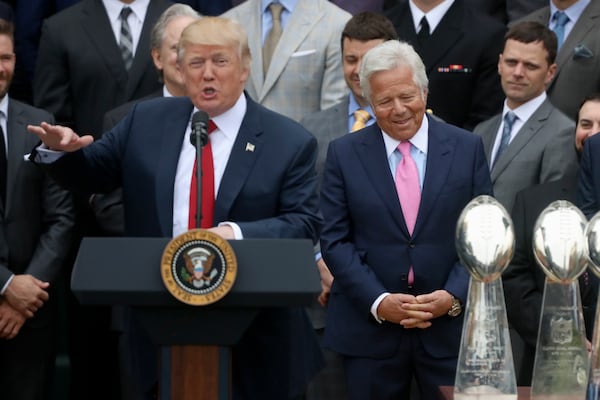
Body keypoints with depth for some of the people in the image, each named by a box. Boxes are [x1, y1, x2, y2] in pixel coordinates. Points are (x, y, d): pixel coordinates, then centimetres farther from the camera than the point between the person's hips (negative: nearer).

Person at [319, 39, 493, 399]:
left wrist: (454, 296, -11)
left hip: (449, 325, 0)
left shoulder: (467, 148, 4)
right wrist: (379, 301, -12)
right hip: (369, 328, 0)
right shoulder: (344, 154, 3)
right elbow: (335, 240, 0)